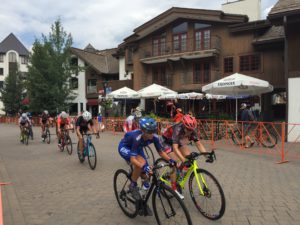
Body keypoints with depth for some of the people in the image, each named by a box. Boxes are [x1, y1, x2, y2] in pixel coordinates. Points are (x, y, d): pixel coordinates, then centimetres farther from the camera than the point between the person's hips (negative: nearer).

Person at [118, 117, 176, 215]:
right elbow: (133, 159, -43)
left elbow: (161, 152, -14)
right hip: (124, 147, -6)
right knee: (141, 163, -35)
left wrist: (170, 160, -31)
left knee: (145, 174, -1)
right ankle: (132, 186, -9)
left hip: (137, 148, 6)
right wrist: (144, 166, -58)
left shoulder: (154, 137, -26)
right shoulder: (137, 138, -41)